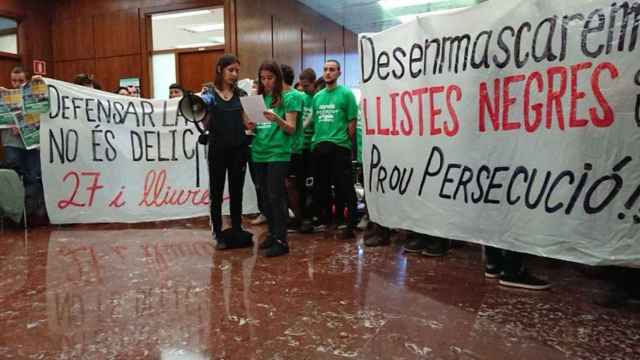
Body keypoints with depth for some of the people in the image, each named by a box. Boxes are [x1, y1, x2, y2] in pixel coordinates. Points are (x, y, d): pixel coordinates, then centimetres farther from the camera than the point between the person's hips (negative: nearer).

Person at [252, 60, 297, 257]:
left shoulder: (287, 98, -2)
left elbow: (291, 129, -5)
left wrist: (276, 119, -23)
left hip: (278, 154, -5)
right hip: (259, 153, 6)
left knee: (276, 196, -7)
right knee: (266, 197, 11)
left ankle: (281, 241, -1)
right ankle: (272, 234, 22)